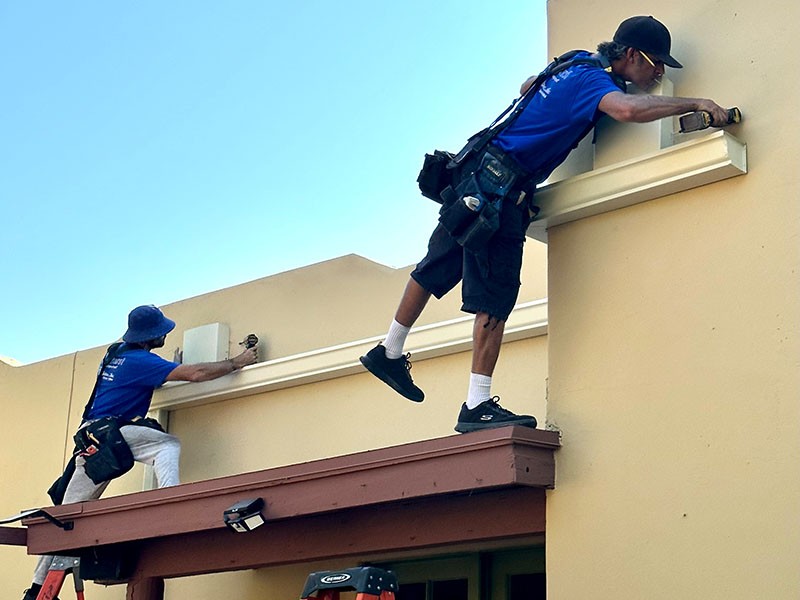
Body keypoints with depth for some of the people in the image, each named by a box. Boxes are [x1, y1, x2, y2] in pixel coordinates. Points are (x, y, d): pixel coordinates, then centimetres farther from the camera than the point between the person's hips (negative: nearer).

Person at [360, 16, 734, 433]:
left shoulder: (579, 62, 12)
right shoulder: (592, 79, -15)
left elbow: (527, 85, 30)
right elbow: (628, 109, -37)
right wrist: (695, 103, -30)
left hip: (476, 179, 10)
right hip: (495, 185, -10)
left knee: (436, 269, 20)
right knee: (495, 296, -11)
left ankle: (389, 353, 35)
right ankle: (477, 406, -11)